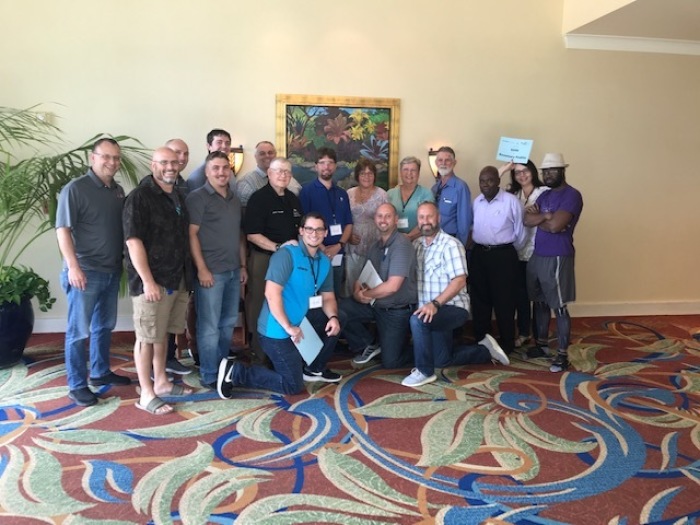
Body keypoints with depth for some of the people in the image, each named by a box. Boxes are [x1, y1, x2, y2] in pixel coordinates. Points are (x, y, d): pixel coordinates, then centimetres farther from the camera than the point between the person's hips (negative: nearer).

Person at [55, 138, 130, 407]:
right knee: (79, 330, 2)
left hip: (112, 271, 7)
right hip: (85, 272, -7)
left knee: (104, 326, 17)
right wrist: (74, 267, -21)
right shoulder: (75, 188, -10)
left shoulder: (118, 191, 9)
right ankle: (77, 385, 12)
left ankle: (100, 372, 32)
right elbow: (63, 230, -14)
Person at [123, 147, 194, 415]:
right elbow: (133, 241, -16)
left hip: (177, 278, 7)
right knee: (147, 337, 0)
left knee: (162, 333, 17)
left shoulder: (178, 197, 14)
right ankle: (146, 394, 8)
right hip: (151, 280, -7)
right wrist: (148, 281, -21)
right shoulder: (140, 197, -10)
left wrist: (187, 276, 15)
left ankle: (161, 382, 29)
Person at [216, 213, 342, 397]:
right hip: (278, 330, -8)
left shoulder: (324, 261, 8)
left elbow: (328, 297, 13)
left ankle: (313, 369, 23)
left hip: (300, 321, 8)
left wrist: (333, 317, -8)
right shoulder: (287, 254, -17)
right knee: (292, 386, -4)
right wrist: (288, 327, -26)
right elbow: (272, 293, -26)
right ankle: (234, 371, 2)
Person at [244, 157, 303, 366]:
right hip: (265, 260, -6)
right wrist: (278, 247, -20)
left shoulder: (293, 199, 14)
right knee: (262, 310, 0)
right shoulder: (259, 198, -7)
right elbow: (252, 234, -14)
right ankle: (260, 358, 12)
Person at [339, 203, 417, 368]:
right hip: (375, 304, 7)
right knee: (337, 310, -13)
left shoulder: (401, 245, -20)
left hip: (397, 311, -7)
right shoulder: (376, 246, 7)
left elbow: (392, 286, -27)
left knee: (390, 362, -4)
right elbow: (364, 277, 10)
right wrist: (357, 291, -14)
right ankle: (369, 346, 8)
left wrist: (364, 295, -14)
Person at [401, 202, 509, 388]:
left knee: (417, 320, -34)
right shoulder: (416, 244, 5)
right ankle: (485, 350, 37)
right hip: (430, 310, 8)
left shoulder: (450, 244, -15)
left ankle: (425, 371, -18)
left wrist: (435, 304, -32)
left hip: (453, 308, -8)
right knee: (443, 360, 19)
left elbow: (459, 281, -23)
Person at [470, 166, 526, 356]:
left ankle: (506, 344, 15)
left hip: (503, 255, -5)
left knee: (504, 301, 2)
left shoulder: (511, 201, -8)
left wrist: (510, 252, 7)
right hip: (479, 254, 5)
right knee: (479, 299, 11)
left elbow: (520, 232, -3)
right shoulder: (476, 202, 8)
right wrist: (479, 247, 11)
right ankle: (481, 341, 24)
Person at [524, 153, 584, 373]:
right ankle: (542, 344, 30)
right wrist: (546, 216, -14)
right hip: (537, 256, 8)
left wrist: (537, 218, -4)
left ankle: (563, 354, 6)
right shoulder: (544, 195, 14)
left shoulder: (572, 195, -11)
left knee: (559, 307, -2)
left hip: (557, 258, -8)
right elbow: (527, 219, 2)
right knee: (540, 303, 16)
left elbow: (555, 225, -22)